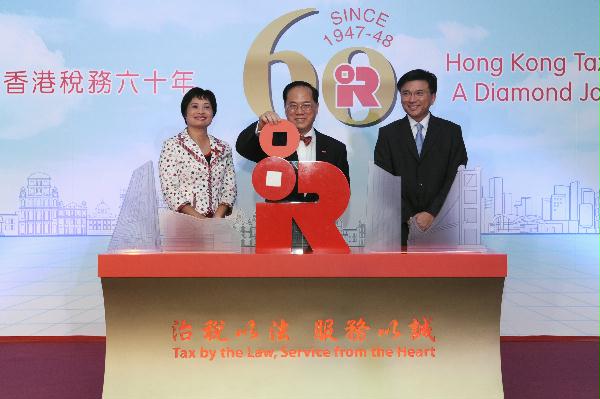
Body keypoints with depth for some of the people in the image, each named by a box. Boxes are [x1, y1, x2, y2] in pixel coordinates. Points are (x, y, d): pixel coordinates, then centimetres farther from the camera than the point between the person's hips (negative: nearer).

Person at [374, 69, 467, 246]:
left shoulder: (452, 131, 5)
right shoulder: (387, 134, 5)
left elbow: (457, 179, -2)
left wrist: (433, 214, -12)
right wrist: (409, 217, -10)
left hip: (441, 224, 0)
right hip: (401, 226, 0)